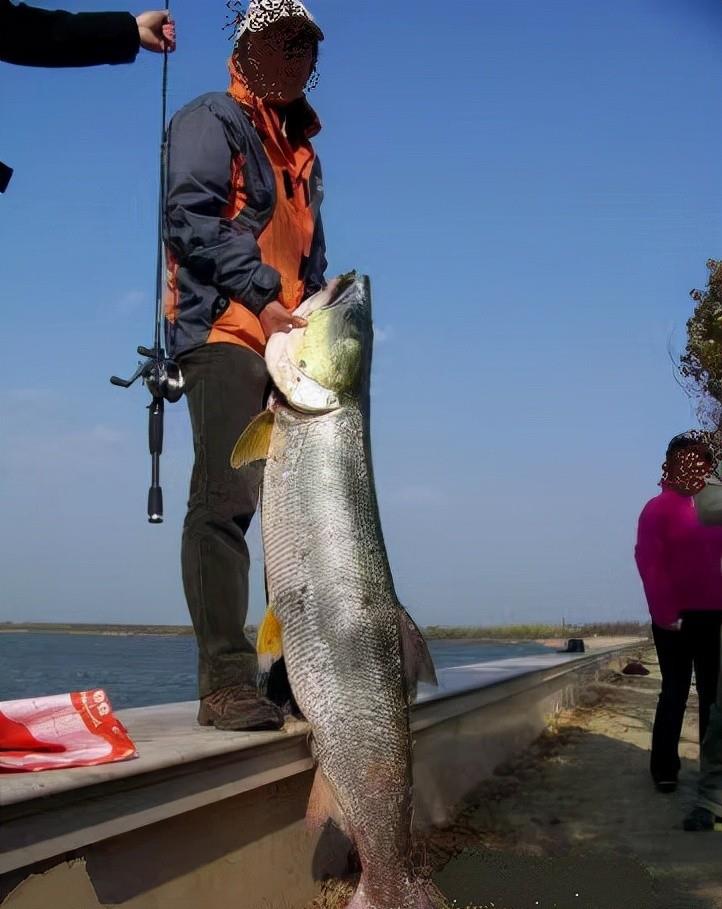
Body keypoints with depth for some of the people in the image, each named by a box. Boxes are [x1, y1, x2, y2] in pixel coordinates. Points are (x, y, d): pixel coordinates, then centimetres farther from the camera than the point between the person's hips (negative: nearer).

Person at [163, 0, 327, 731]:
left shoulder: (300, 150, 27)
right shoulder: (211, 120, 4)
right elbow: (191, 218, -11)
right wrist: (262, 296, -21)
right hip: (223, 330, -8)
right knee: (226, 498, -16)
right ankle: (226, 683, -16)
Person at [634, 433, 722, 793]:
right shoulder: (659, 508, -6)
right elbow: (649, 564, -12)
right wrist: (665, 614, -16)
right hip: (676, 619, -5)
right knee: (675, 692, 1)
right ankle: (664, 768, 11)